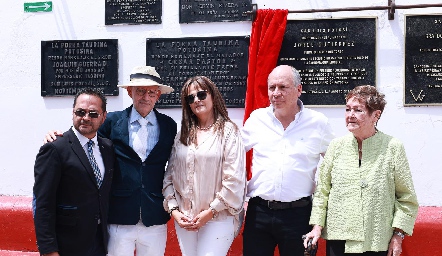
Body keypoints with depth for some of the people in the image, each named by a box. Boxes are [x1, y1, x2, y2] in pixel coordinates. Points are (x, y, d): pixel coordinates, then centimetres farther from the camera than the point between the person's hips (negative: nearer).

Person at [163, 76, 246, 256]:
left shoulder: (228, 131, -4)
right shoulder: (182, 135, 11)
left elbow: (234, 180, -9)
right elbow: (170, 175, 10)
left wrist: (210, 212, -10)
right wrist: (173, 210, 0)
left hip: (218, 219, -4)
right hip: (184, 219, 4)